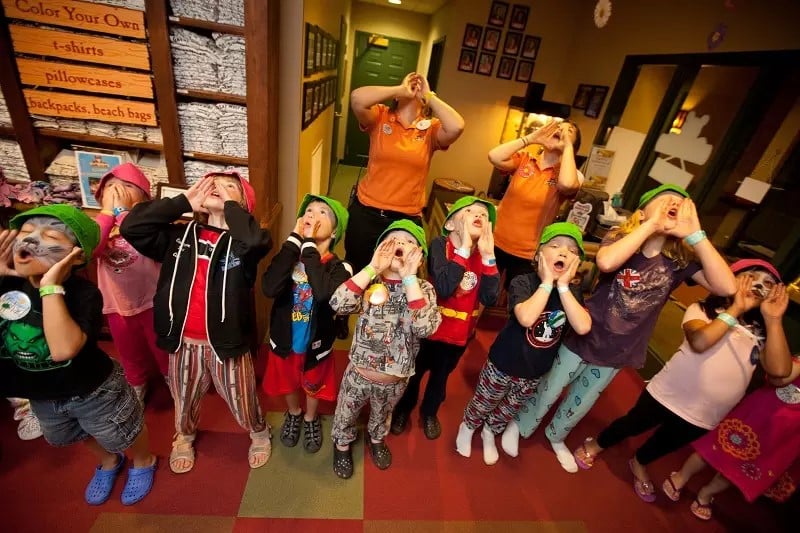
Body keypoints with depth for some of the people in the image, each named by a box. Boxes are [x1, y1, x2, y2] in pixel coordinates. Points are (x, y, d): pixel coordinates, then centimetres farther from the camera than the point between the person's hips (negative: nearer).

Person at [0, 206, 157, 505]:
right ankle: (108, 462, 62)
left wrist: (51, 287, -43)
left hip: (94, 391, -6)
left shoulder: (83, 293, -31)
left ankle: (143, 462, 52)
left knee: (123, 438, 20)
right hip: (41, 396, 7)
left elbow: (64, 349, -44)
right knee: (83, 438, 33)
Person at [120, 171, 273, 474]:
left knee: (241, 398, 16)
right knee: (184, 396, 28)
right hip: (184, 341, 4)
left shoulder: (242, 241, -11)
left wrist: (229, 203, -19)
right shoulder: (180, 235, 1)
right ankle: (184, 436, 58)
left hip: (226, 341, -3)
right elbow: (131, 226, -9)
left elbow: (259, 241, -34)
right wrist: (185, 201, -9)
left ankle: (259, 432, 47)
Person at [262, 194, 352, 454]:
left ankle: (310, 419, 57)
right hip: (284, 339, 2)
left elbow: (324, 293, -43)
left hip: (315, 343, -2)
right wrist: (295, 238, -32)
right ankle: (293, 414, 60)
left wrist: (309, 245, -36)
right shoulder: (289, 256, -15)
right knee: (287, 383, 28)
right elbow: (269, 288, -34)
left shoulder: (339, 267, -22)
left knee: (313, 386, 24)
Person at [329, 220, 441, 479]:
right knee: (345, 416, 25)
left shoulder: (423, 289, -15)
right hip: (358, 374, 0)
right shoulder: (369, 281, -15)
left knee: (381, 416, 30)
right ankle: (342, 444, 57)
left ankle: (376, 438, 62)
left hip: (395, 381, 1)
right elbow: (337, 304, -32)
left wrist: (409, 277, -32)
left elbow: (425, 328, -32)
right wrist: (373, 267, -31)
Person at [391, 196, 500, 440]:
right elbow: (444, 288, -36)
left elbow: (489, 297, -21)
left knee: (441, 376, 27)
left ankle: (429, 412, 56)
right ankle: (403, 409, 52)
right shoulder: (440, 244, -22)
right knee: (414, 372, 21)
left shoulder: (485, 253, -9)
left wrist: (488, 256, -28)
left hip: (461, 332, 4)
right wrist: (464, 248, -34)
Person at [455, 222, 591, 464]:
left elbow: (583, 327, -26)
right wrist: (547, 282, -32)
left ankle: (490, 432, 57)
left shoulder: (572, 293, -9)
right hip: (503, 363, -4)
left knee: (510, 409, 27)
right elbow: (526, 318, -41)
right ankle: (468, 427, 52)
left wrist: (562, 286, -27)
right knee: (483, 404, 20)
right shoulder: (523, 282, -24)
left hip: (536, 371, 5)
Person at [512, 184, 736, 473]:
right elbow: (605, 262, -41)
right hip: (582, 339, -3)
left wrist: (695, 234, -26)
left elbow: (727, 287, -23)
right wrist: (652, 224, -33)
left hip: (618, 352, 4)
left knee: (581, 403, 25)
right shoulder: (621, 237, -17)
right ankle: (519, 427, 43)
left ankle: (555, 435, 53)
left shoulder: (680, 259, -8)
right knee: (548, 392, 15)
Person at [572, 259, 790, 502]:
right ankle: (595, 445, 40)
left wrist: (773, 320, -15)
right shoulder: (701, 310, -8)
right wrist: (735, 309, -21)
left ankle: (639, 464, 54)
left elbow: (778, 369, -13)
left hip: (705, 417, 4)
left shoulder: (760, 331, 3)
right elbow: (699, 342, -28)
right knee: (632, 425, 13)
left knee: (666, 444, 24)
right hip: (668, 395, -4)